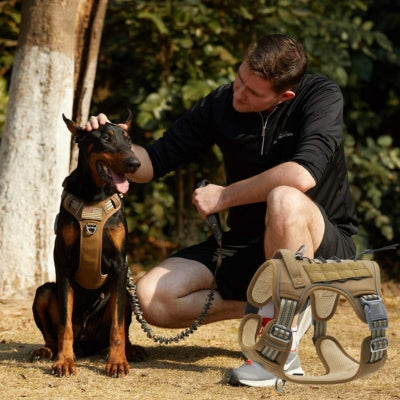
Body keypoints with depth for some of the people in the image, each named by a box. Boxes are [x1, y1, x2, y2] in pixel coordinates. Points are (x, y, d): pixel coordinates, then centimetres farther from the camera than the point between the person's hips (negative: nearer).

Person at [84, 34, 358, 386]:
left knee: (284, 200, -40)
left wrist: (224, 196, -21)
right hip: (246, 245, 5)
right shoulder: (221, 104, -3)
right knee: (153, 297, -14)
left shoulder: (321, 96, -17)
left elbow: (302, 175, -34)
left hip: (324, 248, -5)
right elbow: (153, 163, 3)